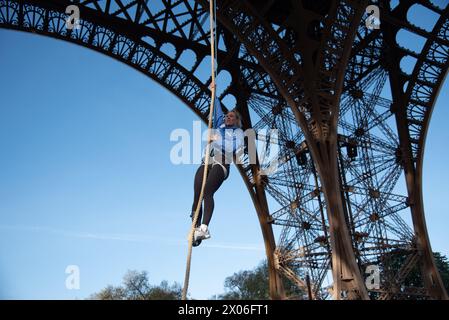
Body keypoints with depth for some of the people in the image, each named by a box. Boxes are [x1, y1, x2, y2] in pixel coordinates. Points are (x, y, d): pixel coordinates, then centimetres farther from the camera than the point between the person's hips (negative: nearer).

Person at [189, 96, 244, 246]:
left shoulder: (238, 132, 17)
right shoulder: (220, 126, 31)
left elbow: (238, 148, -2)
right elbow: (217, 109, 42)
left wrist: (218, 141, -9)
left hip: (221, 164, -5)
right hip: (206, 164, 5)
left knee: (207, 193, -29)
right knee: (196, 196, -17)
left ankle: (204, 228, -39)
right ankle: (196, 229, -20)